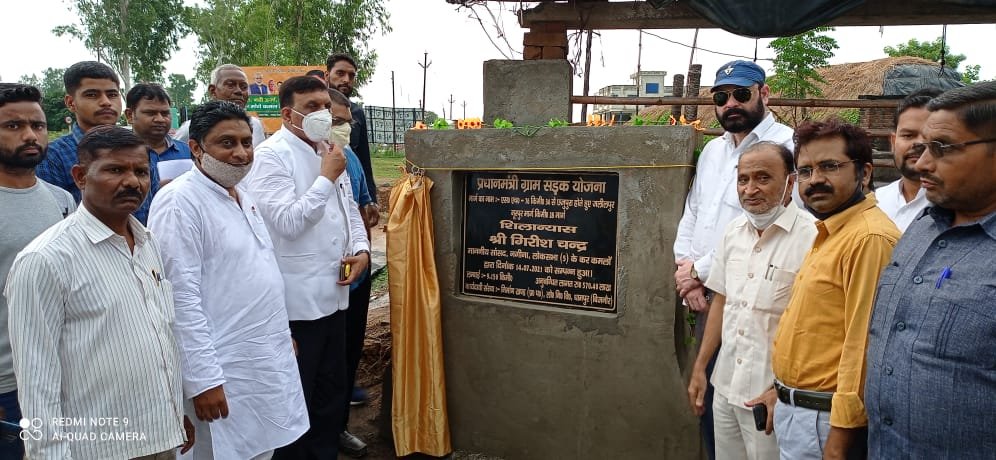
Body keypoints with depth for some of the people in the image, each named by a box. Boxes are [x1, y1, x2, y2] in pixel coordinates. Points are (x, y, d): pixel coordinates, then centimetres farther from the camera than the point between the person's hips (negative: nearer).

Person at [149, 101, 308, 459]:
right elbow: (181, 298, -21)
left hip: (270, 363, 8)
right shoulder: (179, 202, -16)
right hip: (225, 377, -8)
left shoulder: (241, 195, 11)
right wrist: (203, 379, -21)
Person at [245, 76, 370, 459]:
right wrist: (327, 177, -17)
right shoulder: (271, 155, -12)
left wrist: (361, 249, 2)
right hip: (296, 301, -8)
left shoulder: (329, 152, 11)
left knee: (332, 391, 19)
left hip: (333, 294, 8)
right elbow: (288, 222, -21)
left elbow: (350, 209, 19)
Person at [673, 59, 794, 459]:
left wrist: (699, 270, -10)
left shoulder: (785, 146, -10)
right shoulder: (712, 149, 15)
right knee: (709, 396, 16)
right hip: (704, 297, 7)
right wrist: (686, 272, 0)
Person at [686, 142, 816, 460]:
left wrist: (783, 389, -15)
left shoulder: (810, 237, -17)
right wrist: (699, 368, 13)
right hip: (726, 386, 6)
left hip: (771, 395, -6)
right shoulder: (734, 231, 5)